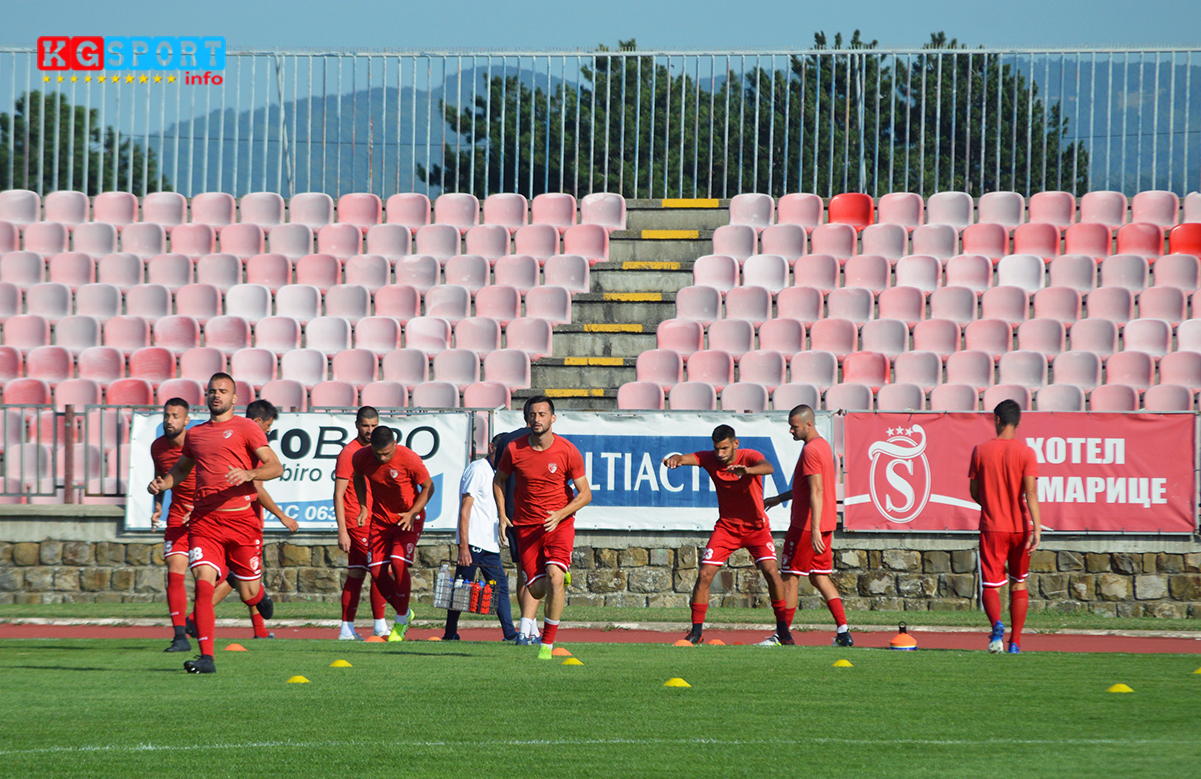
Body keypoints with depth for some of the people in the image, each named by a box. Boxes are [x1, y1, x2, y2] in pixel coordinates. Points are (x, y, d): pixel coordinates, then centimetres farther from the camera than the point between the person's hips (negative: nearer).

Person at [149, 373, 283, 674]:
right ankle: (206, 657, -20)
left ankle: (262, 596, 44)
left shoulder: (245, 428, 2)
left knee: (249, 595, 5)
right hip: (204, 522, 3)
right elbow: (181, 469, 33)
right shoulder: (195, 434, 17)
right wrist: (162, 483, 12)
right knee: (203, 583, -17)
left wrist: (248, 474, -24)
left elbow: (275, 467, -4)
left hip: (241, 519, -3)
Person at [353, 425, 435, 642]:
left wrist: (412, 513, -21)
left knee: (399, 563, -21)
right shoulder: (361, 458, -13)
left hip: (408, 519, -4)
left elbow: (428, 487, -10)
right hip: (381, 518, 4)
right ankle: (404, 613, 20)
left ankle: (401, 622, -5)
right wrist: (363, 508, 1)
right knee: (376, 570, -3)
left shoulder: (409, 459, -24)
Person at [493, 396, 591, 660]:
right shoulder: (514, 450, -4)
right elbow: (499, 479, 15)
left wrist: (560, 514, -19)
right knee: (537, 589, -3)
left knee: (555, 578, -23)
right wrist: (502, 515, 5)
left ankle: (548, 643, -11)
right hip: (527, 526, 2)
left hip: (560, 523, -2)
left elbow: (585, 494, -4)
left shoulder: (568, 451, -9)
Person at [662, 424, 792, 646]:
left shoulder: (749, 457, -18)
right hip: (726, 526, 3)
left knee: (771, 571, -16)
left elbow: (768, 468, -40)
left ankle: (782, 628, 0)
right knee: (705, 575, -9)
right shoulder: (710, 459, -8)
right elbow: (687, 458, -22)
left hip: (756, 526, -3)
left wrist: (746, 470, -62)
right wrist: (674, 459, -48)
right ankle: (696, 631, 1)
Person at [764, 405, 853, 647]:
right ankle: (843, 633, 2)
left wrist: (815, 530, -29)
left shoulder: (810, 451, -16)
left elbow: (816, 491, -24)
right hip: (826, 523, 9)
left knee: (790, 577, -1)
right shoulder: (823, 446, 15)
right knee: (819, 577, 10)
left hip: (806, 525, -9)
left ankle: (783, 636, 3)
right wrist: (780, 498, 32)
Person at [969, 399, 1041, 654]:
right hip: (1020, 527, 0)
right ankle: (1015, 641, 14)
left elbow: (974, 492, 6)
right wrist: (1037, 527, -17)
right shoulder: (1025, 452, -5)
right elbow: (1030, 492, -14)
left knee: (991, 586, 1)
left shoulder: (980, 451, -1)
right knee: (1018, 585, 15)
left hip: (991, 528, 0)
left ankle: (997, 625, -28)